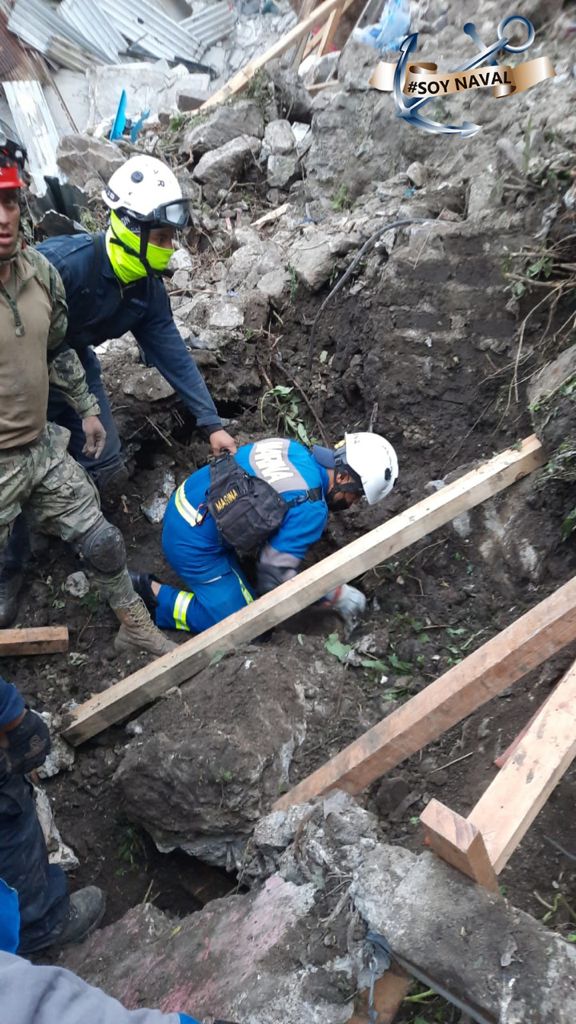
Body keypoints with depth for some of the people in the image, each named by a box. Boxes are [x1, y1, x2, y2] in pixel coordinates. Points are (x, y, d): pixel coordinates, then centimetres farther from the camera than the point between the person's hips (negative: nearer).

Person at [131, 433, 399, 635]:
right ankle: (152, 593, 0)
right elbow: (274, 577, -20)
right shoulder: (311, 508, -22)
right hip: (194, 545, -8)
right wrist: (336, 595, -10)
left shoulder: (294, 448, 1)